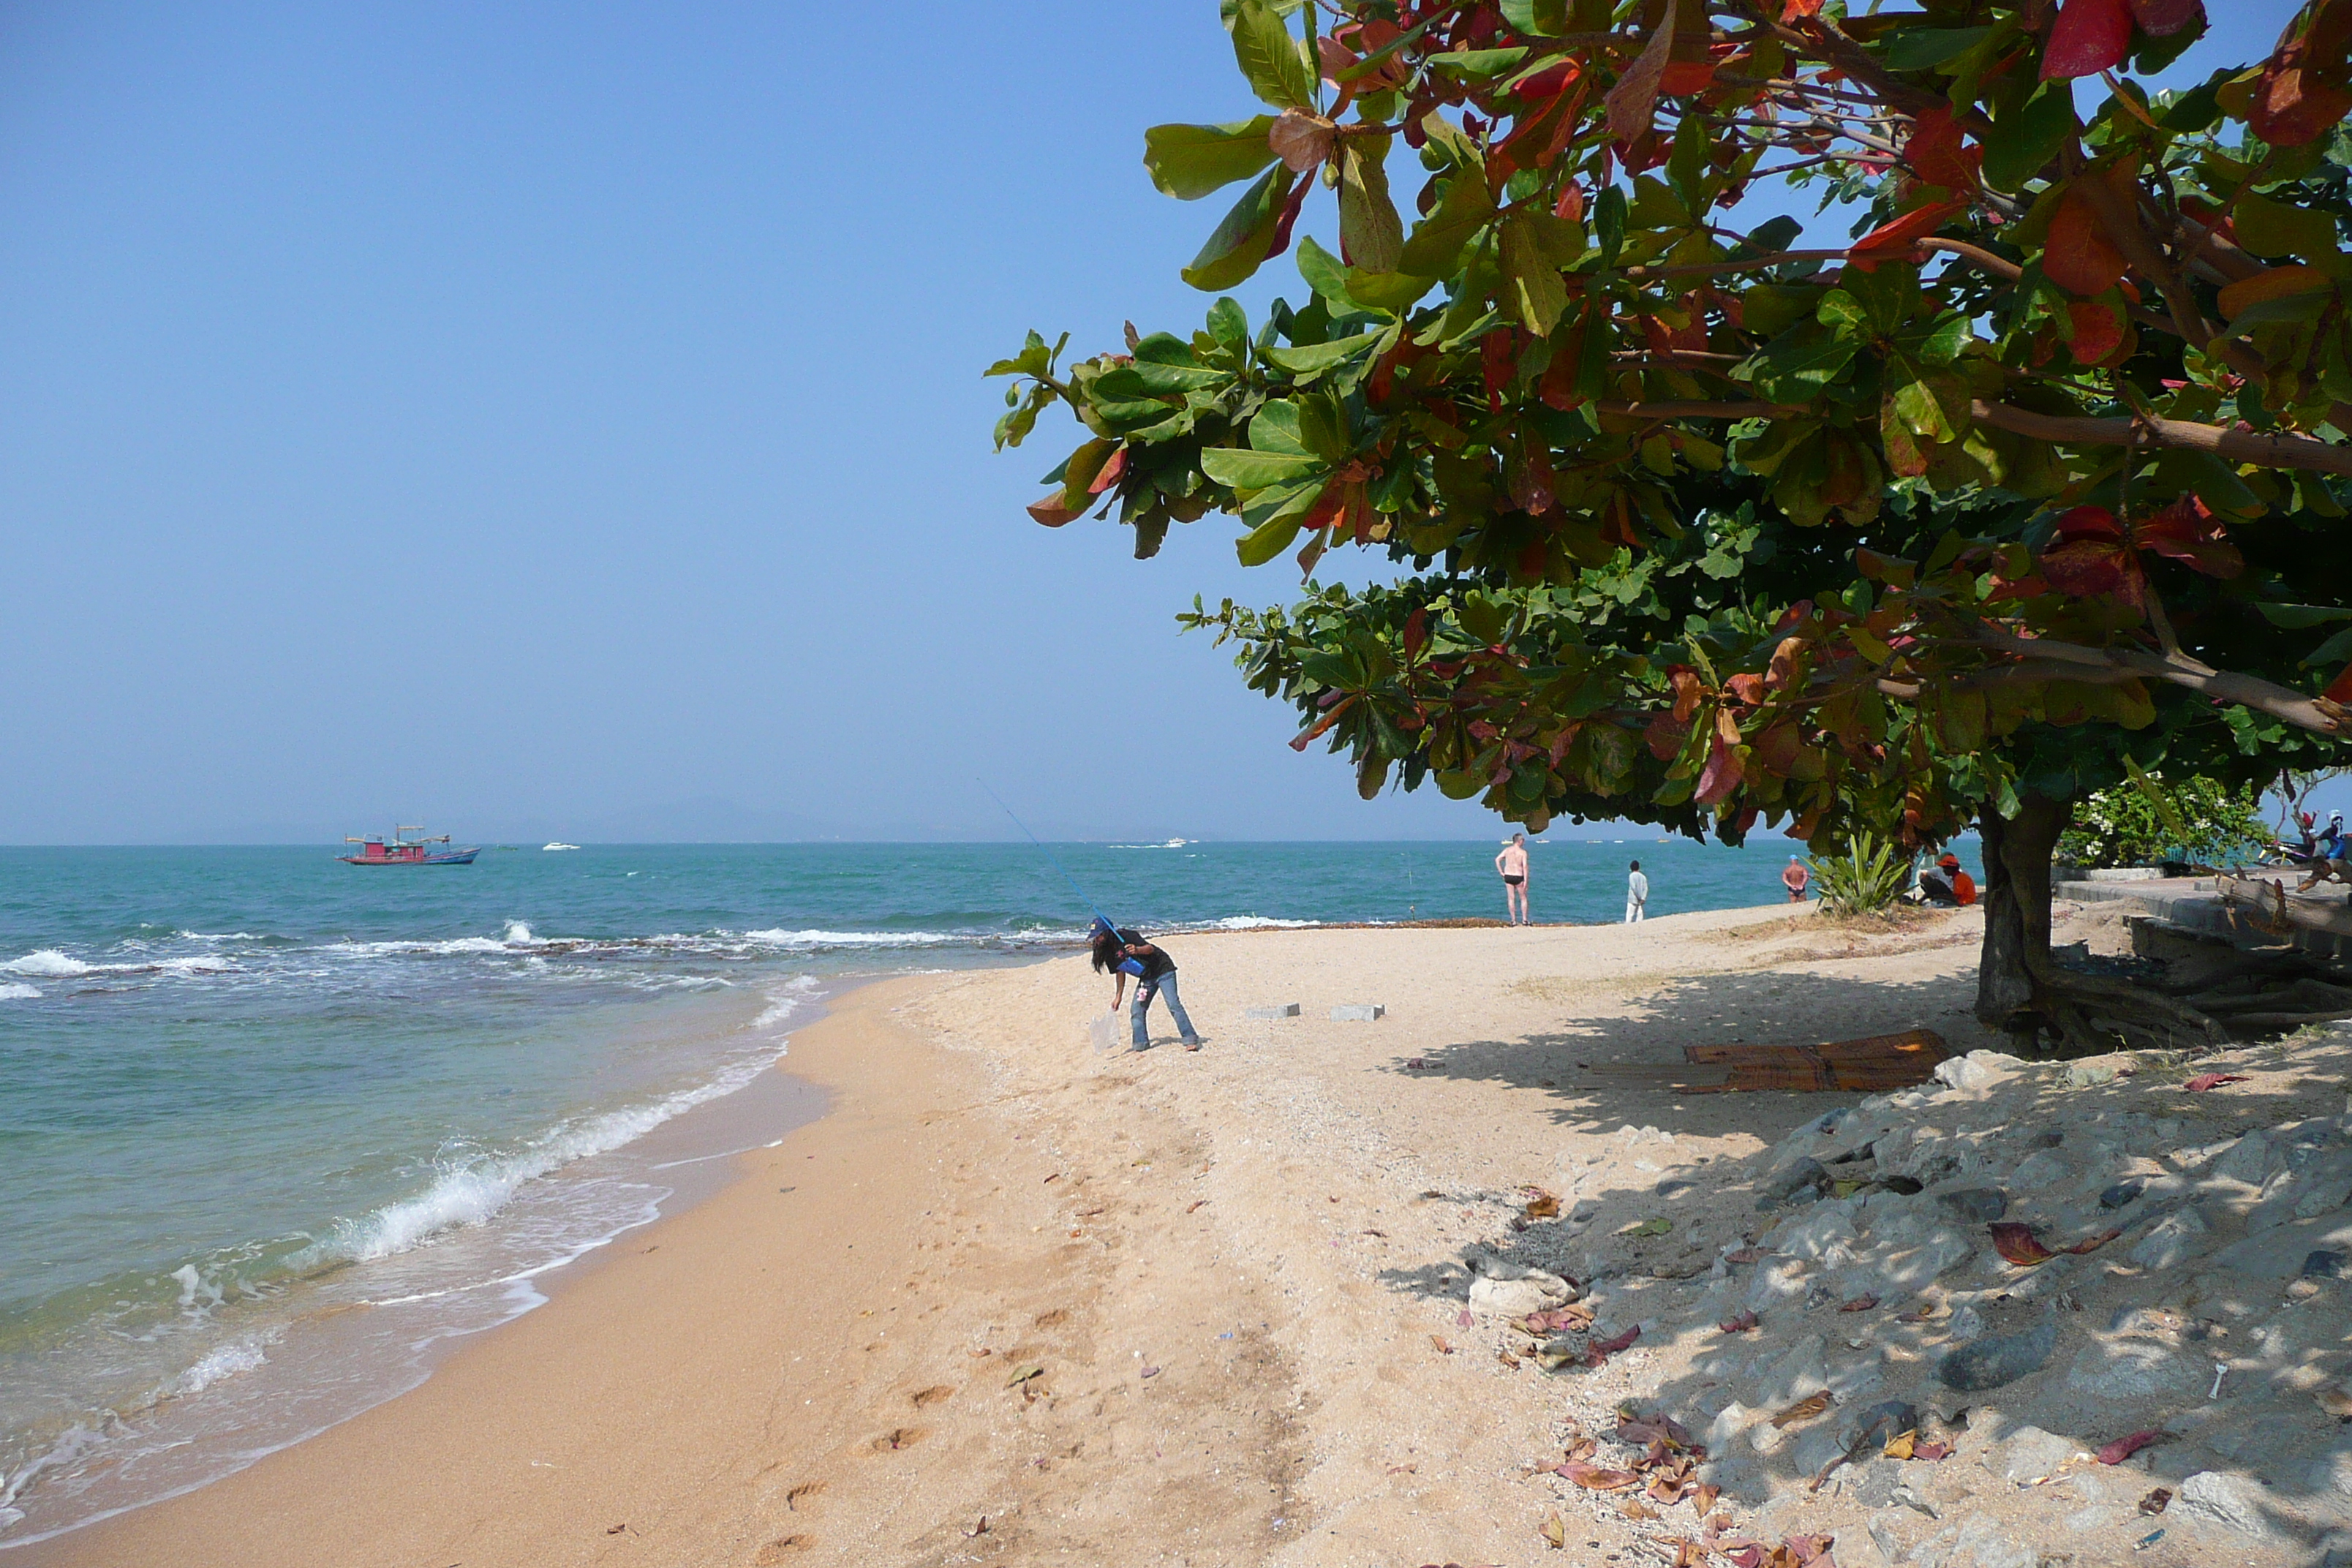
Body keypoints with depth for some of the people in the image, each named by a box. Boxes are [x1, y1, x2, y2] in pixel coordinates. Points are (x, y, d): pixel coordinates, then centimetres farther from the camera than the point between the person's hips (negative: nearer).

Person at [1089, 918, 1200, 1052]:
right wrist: (1118, 997, 12)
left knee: (1173, 1004, -17)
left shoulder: (1125, 937, -23)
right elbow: (1120, 972, 11)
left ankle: (1191, 1040, -16)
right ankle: (1141, 1044, 8)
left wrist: (1137, 950, -48)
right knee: (1136, 1011, 1)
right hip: (1146, 978, 8)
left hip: (1162, 970, -8)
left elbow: (1150, 948, -27)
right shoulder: (1108, 953, -1)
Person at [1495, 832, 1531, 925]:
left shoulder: (1507, 850, 3)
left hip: (1508, 876, 3)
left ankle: (1513, 921, 8)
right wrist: (1526, 881, -14)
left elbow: (1497, 859, -2)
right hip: (1518, 877, -3)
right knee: (1523, 898, 11)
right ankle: (1524, 919, 10)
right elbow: (1525, 866, -15)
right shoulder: (1523, 852, -9)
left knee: (1511, 899, 8)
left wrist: (1501, 872, 3)